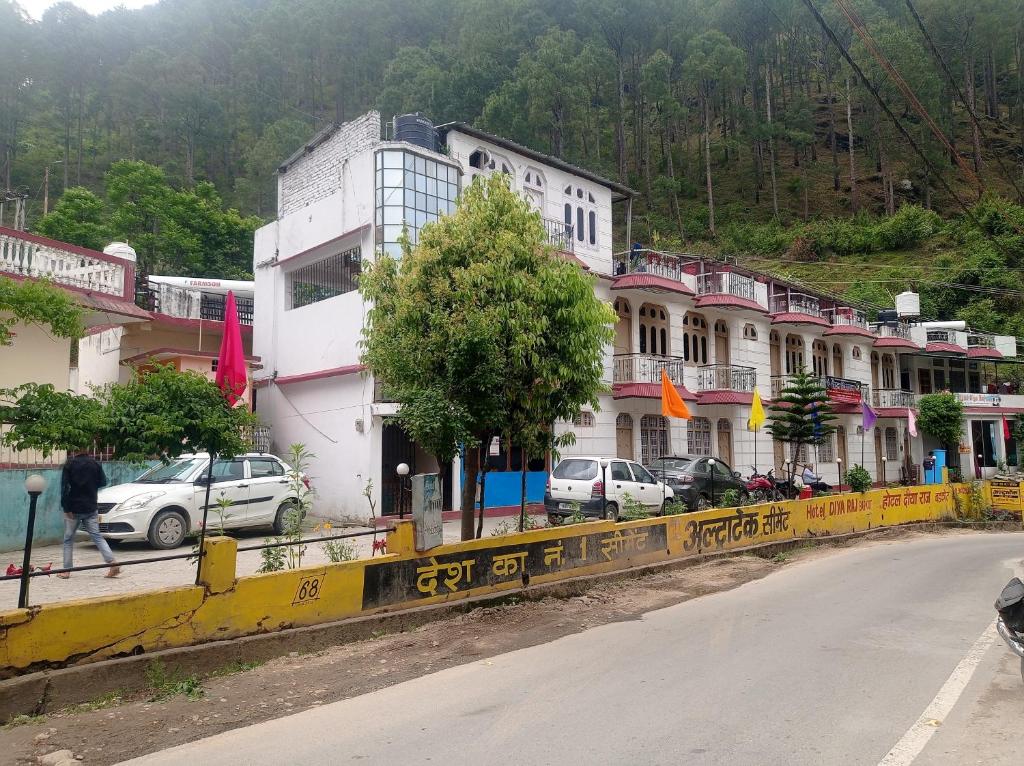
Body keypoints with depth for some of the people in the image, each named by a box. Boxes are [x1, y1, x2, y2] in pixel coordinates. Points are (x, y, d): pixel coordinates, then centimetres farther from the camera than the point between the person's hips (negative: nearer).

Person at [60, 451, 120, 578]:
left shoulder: (70, 464, -6)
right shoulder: (95, 463, 1)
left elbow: (64, 487, -11)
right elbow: (103, 482, 8)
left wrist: (66, 508, -10)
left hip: (73, 509, -2)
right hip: (90, 509, 2)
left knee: (68, 539, 11)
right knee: (97, 537, 3)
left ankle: (66, 570, 13)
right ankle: (113, 563, -11)